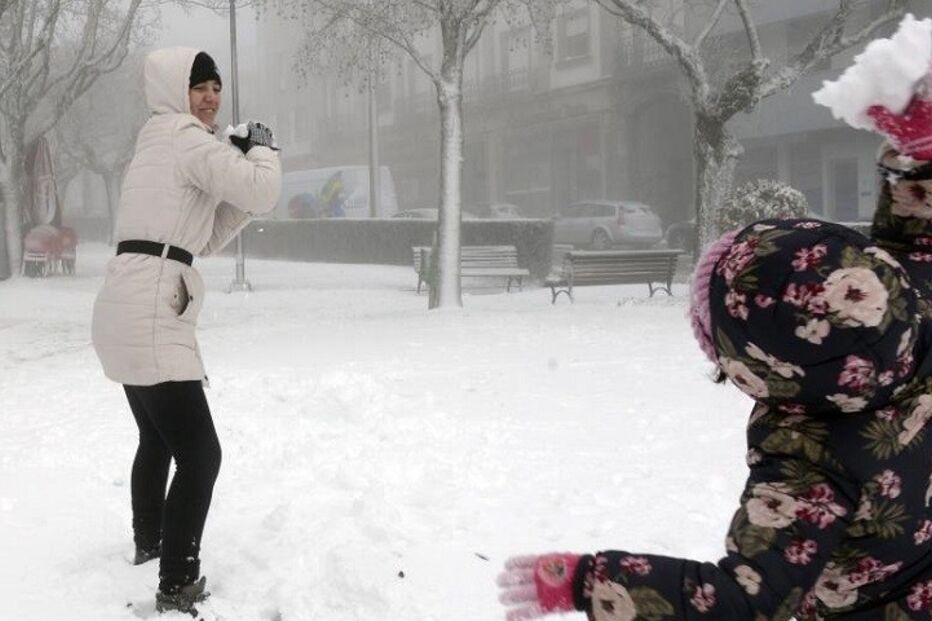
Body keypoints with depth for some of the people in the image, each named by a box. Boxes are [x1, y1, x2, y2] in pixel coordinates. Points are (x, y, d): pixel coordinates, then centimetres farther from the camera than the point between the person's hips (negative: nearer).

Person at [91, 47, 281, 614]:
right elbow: (263, 192, -17)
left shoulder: (168, 144, 24)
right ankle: (178, 587, -9)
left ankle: (149, 543, 45)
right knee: (199, 453, -11)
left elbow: (208, 239, 24)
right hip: (149, 313, -11)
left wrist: (245, 170, 13)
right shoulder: (184, 136, -6)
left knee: (158, 437, 28)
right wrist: (263, 147, 4)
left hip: (131, 309, 11)